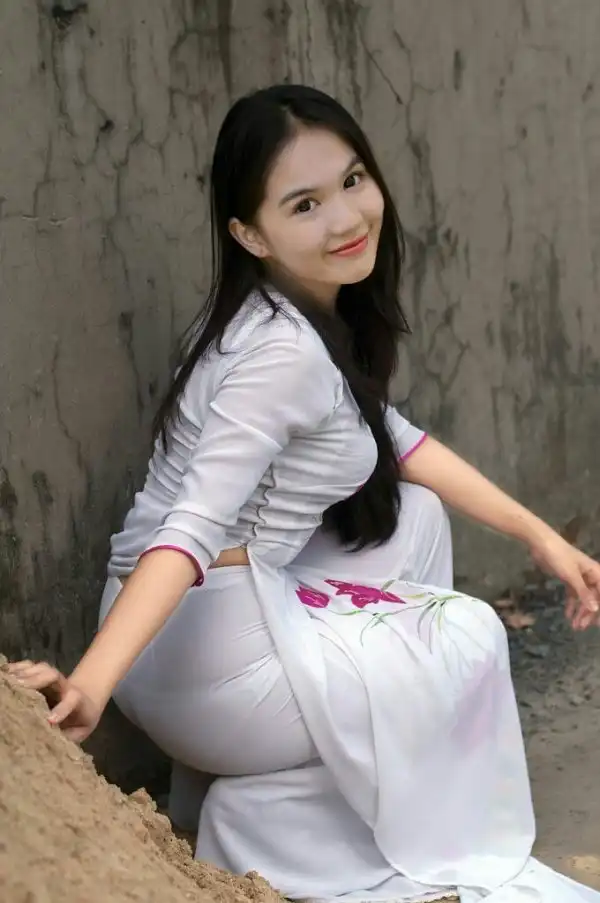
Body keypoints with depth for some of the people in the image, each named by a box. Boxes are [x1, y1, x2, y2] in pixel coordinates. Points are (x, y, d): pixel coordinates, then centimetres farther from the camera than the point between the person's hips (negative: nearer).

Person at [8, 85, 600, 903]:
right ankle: (262, 821, 8)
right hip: (199, 645, -8)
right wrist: (94, 680, -42)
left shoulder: (305, 314, 6)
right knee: (464, 642, 2)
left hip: (241, 600, 9)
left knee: (415, 516, 17)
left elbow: (395, 439, 16)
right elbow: (193, 527, -31)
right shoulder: (286, 353, -23)